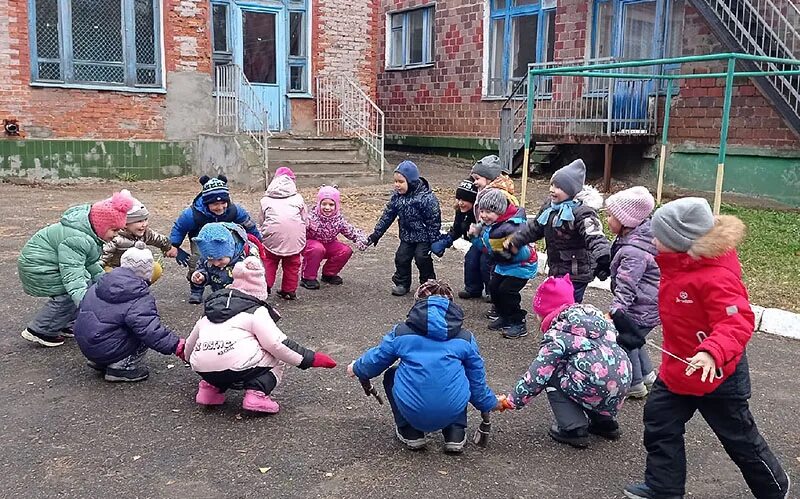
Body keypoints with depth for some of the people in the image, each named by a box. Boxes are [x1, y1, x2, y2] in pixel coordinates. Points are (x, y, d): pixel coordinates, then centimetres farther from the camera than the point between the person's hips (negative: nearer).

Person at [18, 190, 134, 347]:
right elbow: (72, 275, -39)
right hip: (38, 268, -10)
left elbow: (91, 262, 12)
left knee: (88, 282, 5)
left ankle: (64, 325, 16)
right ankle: (38, 331, -1)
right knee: (69, 295, -16)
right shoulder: (76, 240, -33)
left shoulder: (90, 233, -2)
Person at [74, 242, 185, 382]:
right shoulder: (140, 300, -20)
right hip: (106, 350, -8)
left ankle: (98, 362, 15)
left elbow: (82, 306, 19)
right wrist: (178, 346, -28)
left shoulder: (102, 283, 4)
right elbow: (151, 331, -29)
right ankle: (121, 367, -5)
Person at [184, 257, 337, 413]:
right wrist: (309, 359, 1)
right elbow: (275, 344, -6)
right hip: (235, 369, -6)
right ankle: (257, 393, -7)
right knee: (278, 359, 14)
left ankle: (210, 388, 17)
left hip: (202, 370, 7)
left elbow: (189, 346, 38)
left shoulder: (208, 316, 28)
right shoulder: (256, 311, 8)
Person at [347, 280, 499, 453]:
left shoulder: (401, 332, 9)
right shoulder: (465, 337, 12)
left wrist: (357, 368, 44)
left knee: (391, 376, 30)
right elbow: (477, 379, 19)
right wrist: (490, 403, 38)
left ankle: (411, 434, 19)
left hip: (412, 411, -1)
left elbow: (376, 360, 22)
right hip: (452, 412, 2)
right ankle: (456, 434, 19)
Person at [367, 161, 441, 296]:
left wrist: (434, 242, -18)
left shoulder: (427, 197, -24)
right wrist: (376, 234, 1)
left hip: (424, 236, -6)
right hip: (407, 236, 6)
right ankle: (402, 284, 19)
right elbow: (387, 215, 3)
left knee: (422, 257, -13)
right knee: (401, 257, 0)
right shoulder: (397, 196, -5)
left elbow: (434, 220, -19)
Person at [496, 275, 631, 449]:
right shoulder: (593, 312, 13)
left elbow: (536, 375, -6)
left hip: (597, 390, -8)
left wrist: (510, 401, 2)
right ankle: (605, 421, 32)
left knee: (551, 376, 8)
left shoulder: (557, 334, -6)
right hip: (623, 381, 8)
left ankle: (574, 429, 5)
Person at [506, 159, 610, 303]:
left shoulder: (582, 211, -21)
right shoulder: (550, 206, 6)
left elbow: (594, 235, -36)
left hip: (575, 276, -9)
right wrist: (515, 242, 20)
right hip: (556, 271, 9)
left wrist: (603, 258, -54)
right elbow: (535, 227, 20)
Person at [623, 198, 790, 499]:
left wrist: (712, 352, -51)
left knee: (739, 437, 13)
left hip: (716, 373, -8)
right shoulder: (678, 264, -3)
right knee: (660, 424, 10)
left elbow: (738, 322, -36)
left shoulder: (716, 277, -30)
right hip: (677, 369, 8)